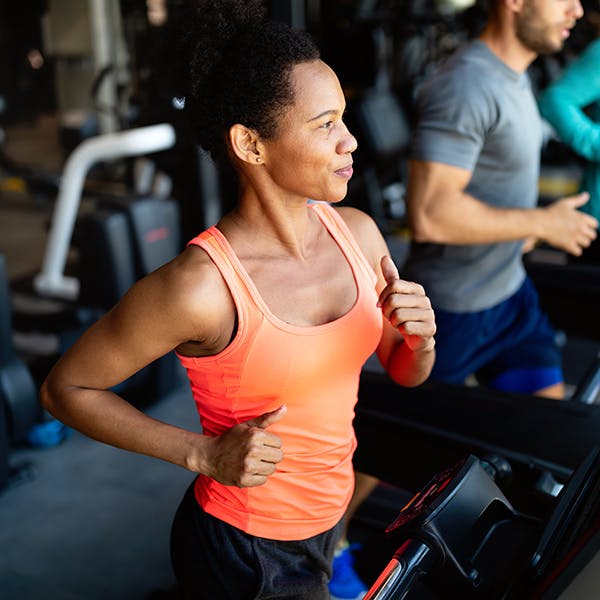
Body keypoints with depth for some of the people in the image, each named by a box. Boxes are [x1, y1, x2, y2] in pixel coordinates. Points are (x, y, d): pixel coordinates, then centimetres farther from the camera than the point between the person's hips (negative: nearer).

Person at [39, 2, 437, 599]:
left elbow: (405, 372, 4)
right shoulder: (201, 286, -29)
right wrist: (204, 454, -21)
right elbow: (65, 388, -15)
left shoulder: (357, 233, -9)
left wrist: (421, 336, -18)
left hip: (325, 522, 6)